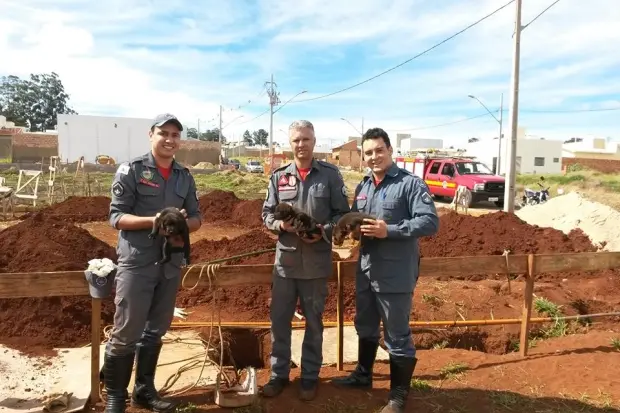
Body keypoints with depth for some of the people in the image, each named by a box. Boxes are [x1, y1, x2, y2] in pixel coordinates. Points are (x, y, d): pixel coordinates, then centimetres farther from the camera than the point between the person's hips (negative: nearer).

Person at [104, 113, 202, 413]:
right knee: (126, 333, 1)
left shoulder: (184, 176, 10)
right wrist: (152, 220, -23)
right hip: (137, 263, -5)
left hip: (171, 264, 5)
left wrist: (182, 223, -11)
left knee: (156, 330, 15)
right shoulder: (131, 170, -5)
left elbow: (196, 218, 11)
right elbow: (116, 216, -8)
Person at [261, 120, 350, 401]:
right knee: (279, 319, 10)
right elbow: (267, 214, 8)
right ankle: (279, 374, 28)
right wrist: (280, 224, -13)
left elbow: (342, 214, 0)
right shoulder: (279, 176, 3)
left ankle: (310, 376, 28)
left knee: (314, 321, 12)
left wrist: (323, 232, -16)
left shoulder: (330, 174, -2)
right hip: (285, 260, 2)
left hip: (317, 262, -2)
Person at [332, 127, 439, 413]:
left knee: (397, 336, 6)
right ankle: (363, 374, 45)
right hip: (365, 270, 7)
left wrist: (389, 230, -25)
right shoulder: (362, 186, 10)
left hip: (395, 274, -7)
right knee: (365, 327, 23)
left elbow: (430, 222, -19)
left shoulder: (410, 183, -12)